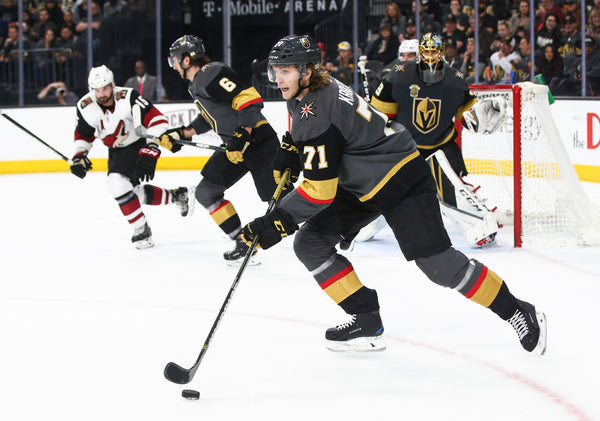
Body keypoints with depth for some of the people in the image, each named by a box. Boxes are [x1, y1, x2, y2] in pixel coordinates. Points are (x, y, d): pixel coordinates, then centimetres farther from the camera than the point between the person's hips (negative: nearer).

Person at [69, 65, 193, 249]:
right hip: (116, 150, 7)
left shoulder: (128, 98, -30)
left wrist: (150, 151, -40)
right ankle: (176, 196, 32)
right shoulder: (86, 107, -15)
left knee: (118, 183, -25)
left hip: (139, 144, -7)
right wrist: (79, 156, -10)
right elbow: (83, 135, 5)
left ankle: (142, 231, -13)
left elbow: (158, 121, -33)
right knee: (134, 193, 10)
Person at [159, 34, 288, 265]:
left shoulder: (213, 73, -17)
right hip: (233, 146, 11)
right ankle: (243, 243, 5)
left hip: (257, 140, -11)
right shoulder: (196, 85, 16)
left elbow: (249, 99, -25)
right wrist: (181, 134, 21)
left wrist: (242, 137, -31)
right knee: (206, 191, 3)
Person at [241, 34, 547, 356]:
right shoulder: (301, 94, 0)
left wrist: (277, 222, -29)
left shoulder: (320, 113, -28)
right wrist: (286, 159, 11)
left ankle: (517, 313, -2)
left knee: (436, 262, -17)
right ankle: (367, 323, 3)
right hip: (359, 186, 10)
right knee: (309, 243, -1)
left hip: (402, 180, -10)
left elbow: (320, 191, -30)